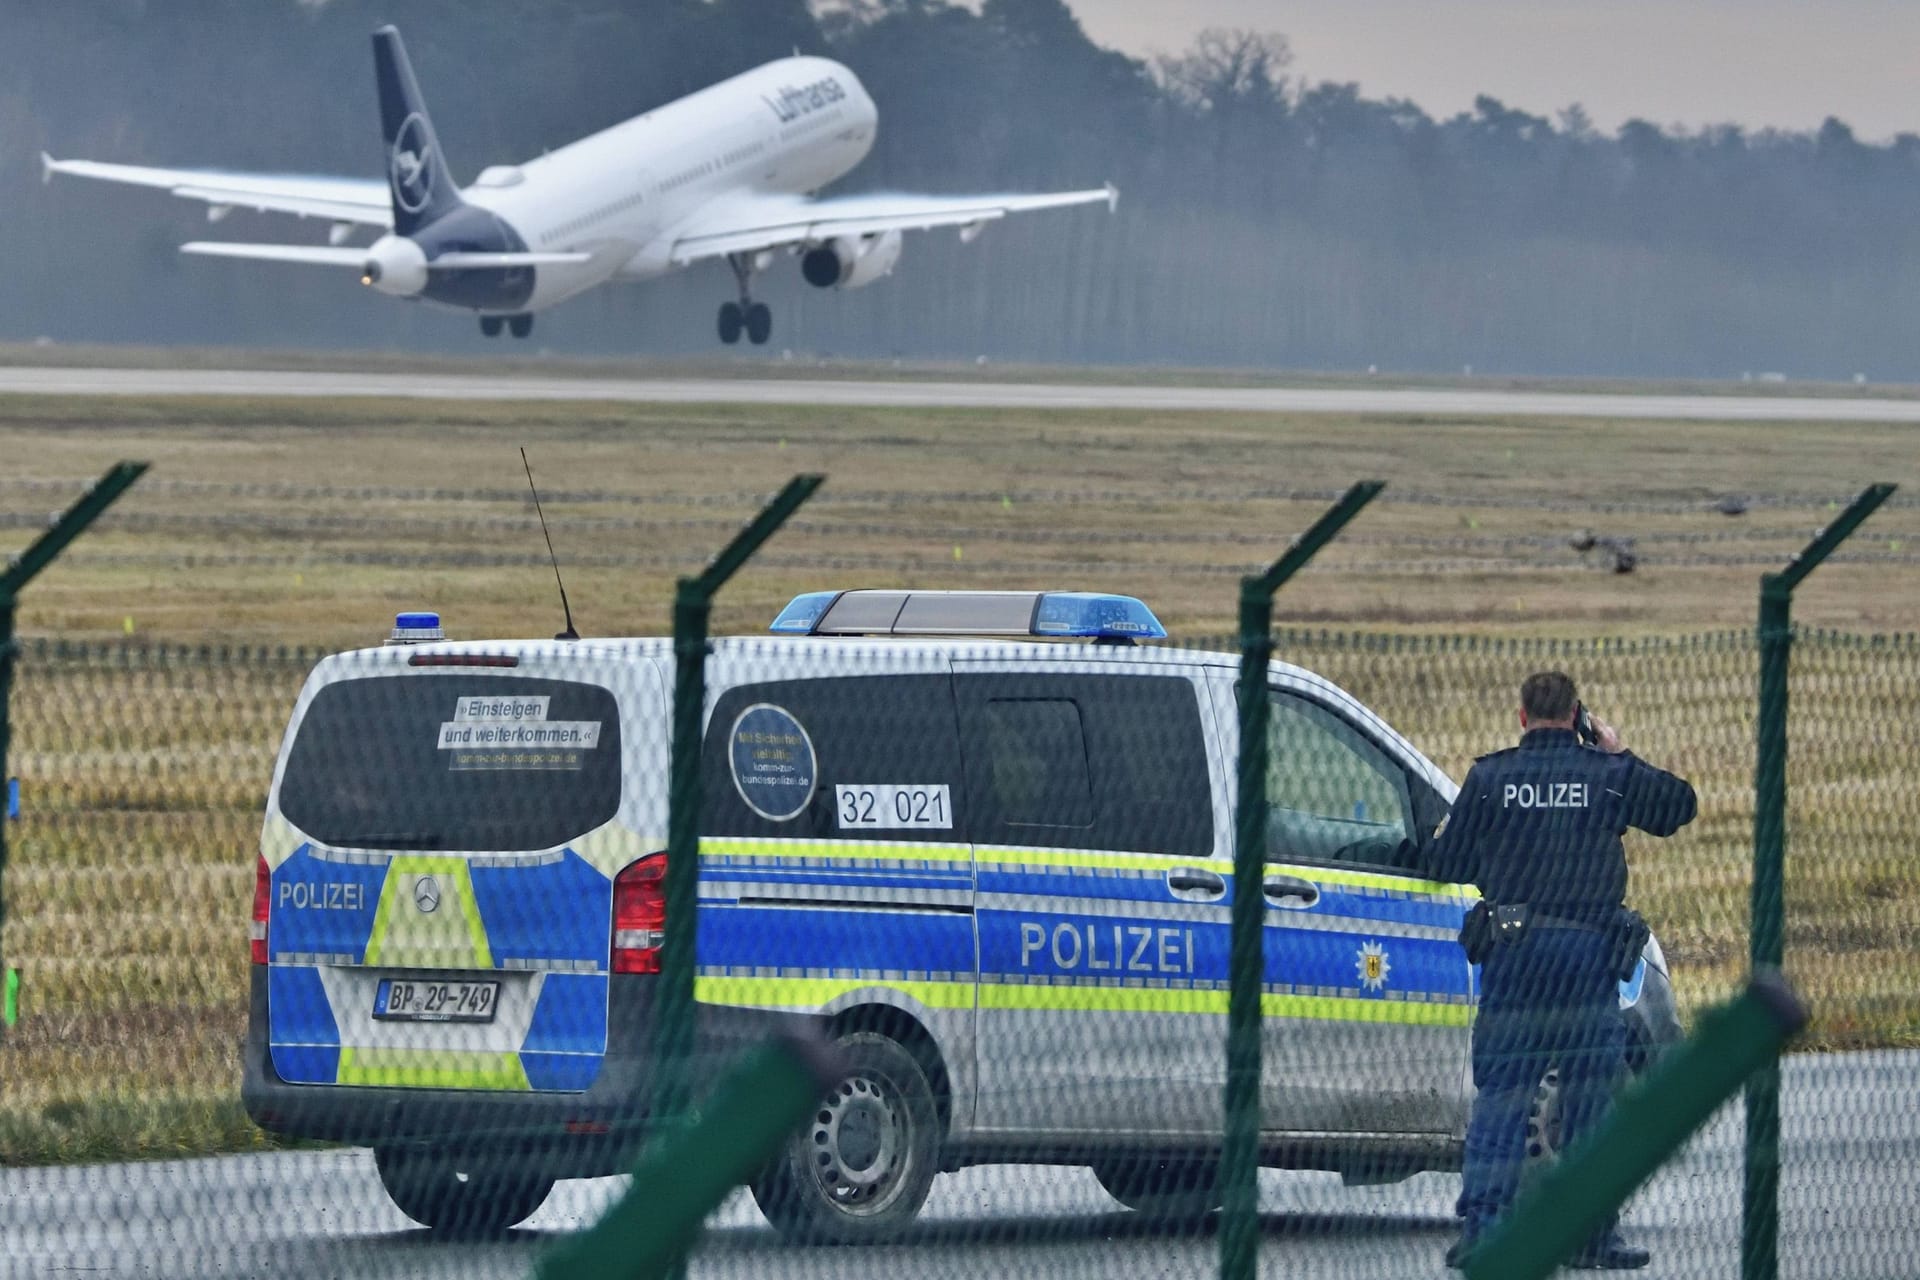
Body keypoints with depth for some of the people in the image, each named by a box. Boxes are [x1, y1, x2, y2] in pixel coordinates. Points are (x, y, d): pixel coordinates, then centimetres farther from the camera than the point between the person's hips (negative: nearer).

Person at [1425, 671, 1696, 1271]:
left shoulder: (1490, 777, 1)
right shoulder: (1609, 775, 2)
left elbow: (1445, 866, 7)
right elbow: (1679, 804, 18)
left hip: (1512, 954, 0)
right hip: (1589, 951, 0)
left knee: (1500, 1092, 3)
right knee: (1591, 1097, 5)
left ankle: (1481, 1227, -6)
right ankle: (1593, 1234, 4)